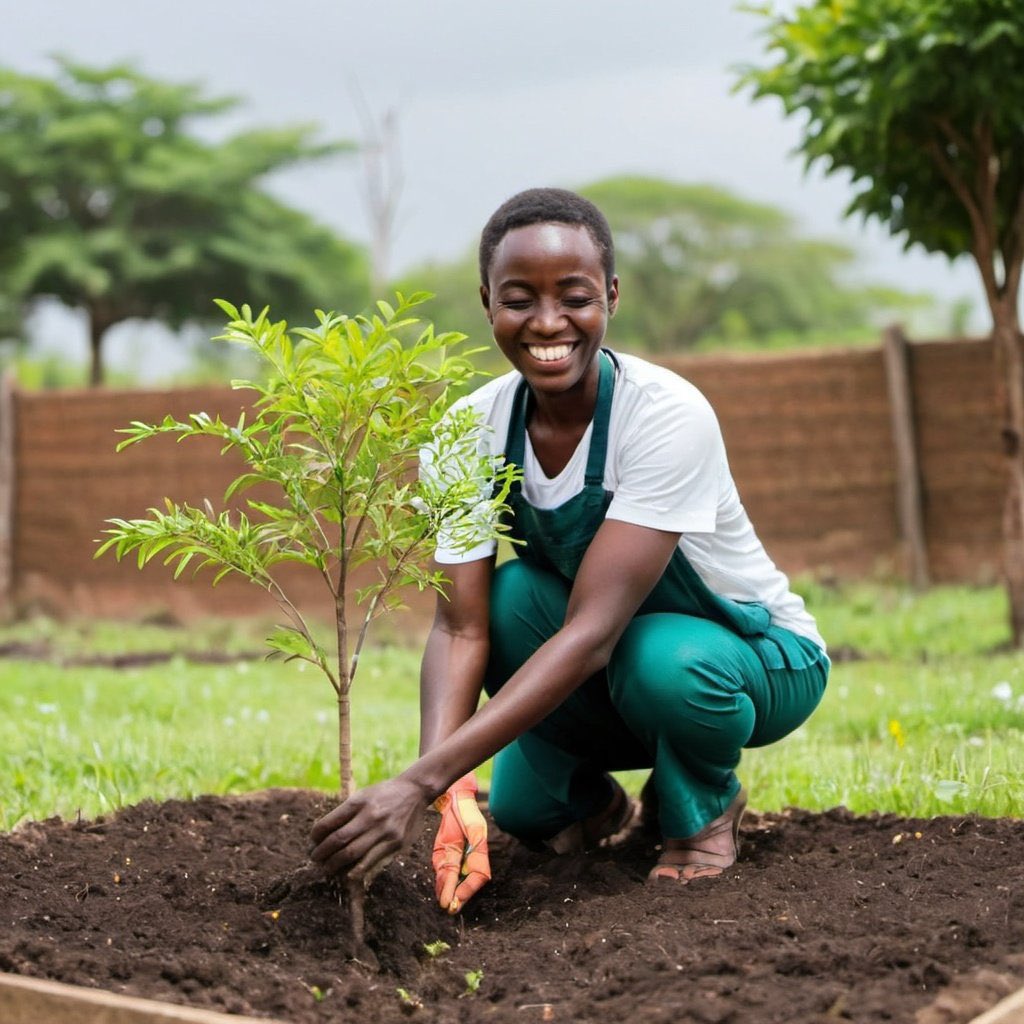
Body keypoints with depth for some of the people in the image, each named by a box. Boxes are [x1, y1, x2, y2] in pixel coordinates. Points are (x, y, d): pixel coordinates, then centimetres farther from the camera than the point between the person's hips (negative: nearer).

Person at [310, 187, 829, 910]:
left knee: (668, 664, -36)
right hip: (604, 673, 4)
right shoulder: (472, 430, -16)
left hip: (761, 660, -4)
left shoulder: (668, 415, -30)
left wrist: (422, 781, -46)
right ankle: (590, 799, 7)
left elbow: (593, 631, -38)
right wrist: (453, 791, -43)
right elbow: (461, 626, -23)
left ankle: (703, 810, -3)